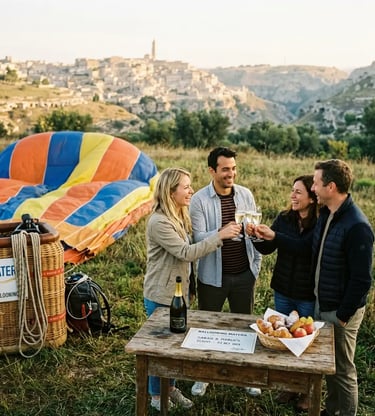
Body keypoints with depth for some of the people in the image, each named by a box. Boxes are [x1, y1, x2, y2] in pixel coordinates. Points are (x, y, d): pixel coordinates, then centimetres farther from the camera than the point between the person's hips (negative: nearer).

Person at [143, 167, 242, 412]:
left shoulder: (182, 216, 4)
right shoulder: (159, 222, -24)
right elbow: (186, 253, -28)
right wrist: (219, 236, -28)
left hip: (180, 291, 8)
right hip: (161, 295, -8)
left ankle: (171, 388, 37)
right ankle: (157, 395, 27)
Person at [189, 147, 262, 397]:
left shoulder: (245, 194, -1)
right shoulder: (199, 200, -11)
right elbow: (198, 238, -18)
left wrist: (257, 264, 6)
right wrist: (222, 232, -36)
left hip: (244, 275, 3)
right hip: (213, 276, -2)